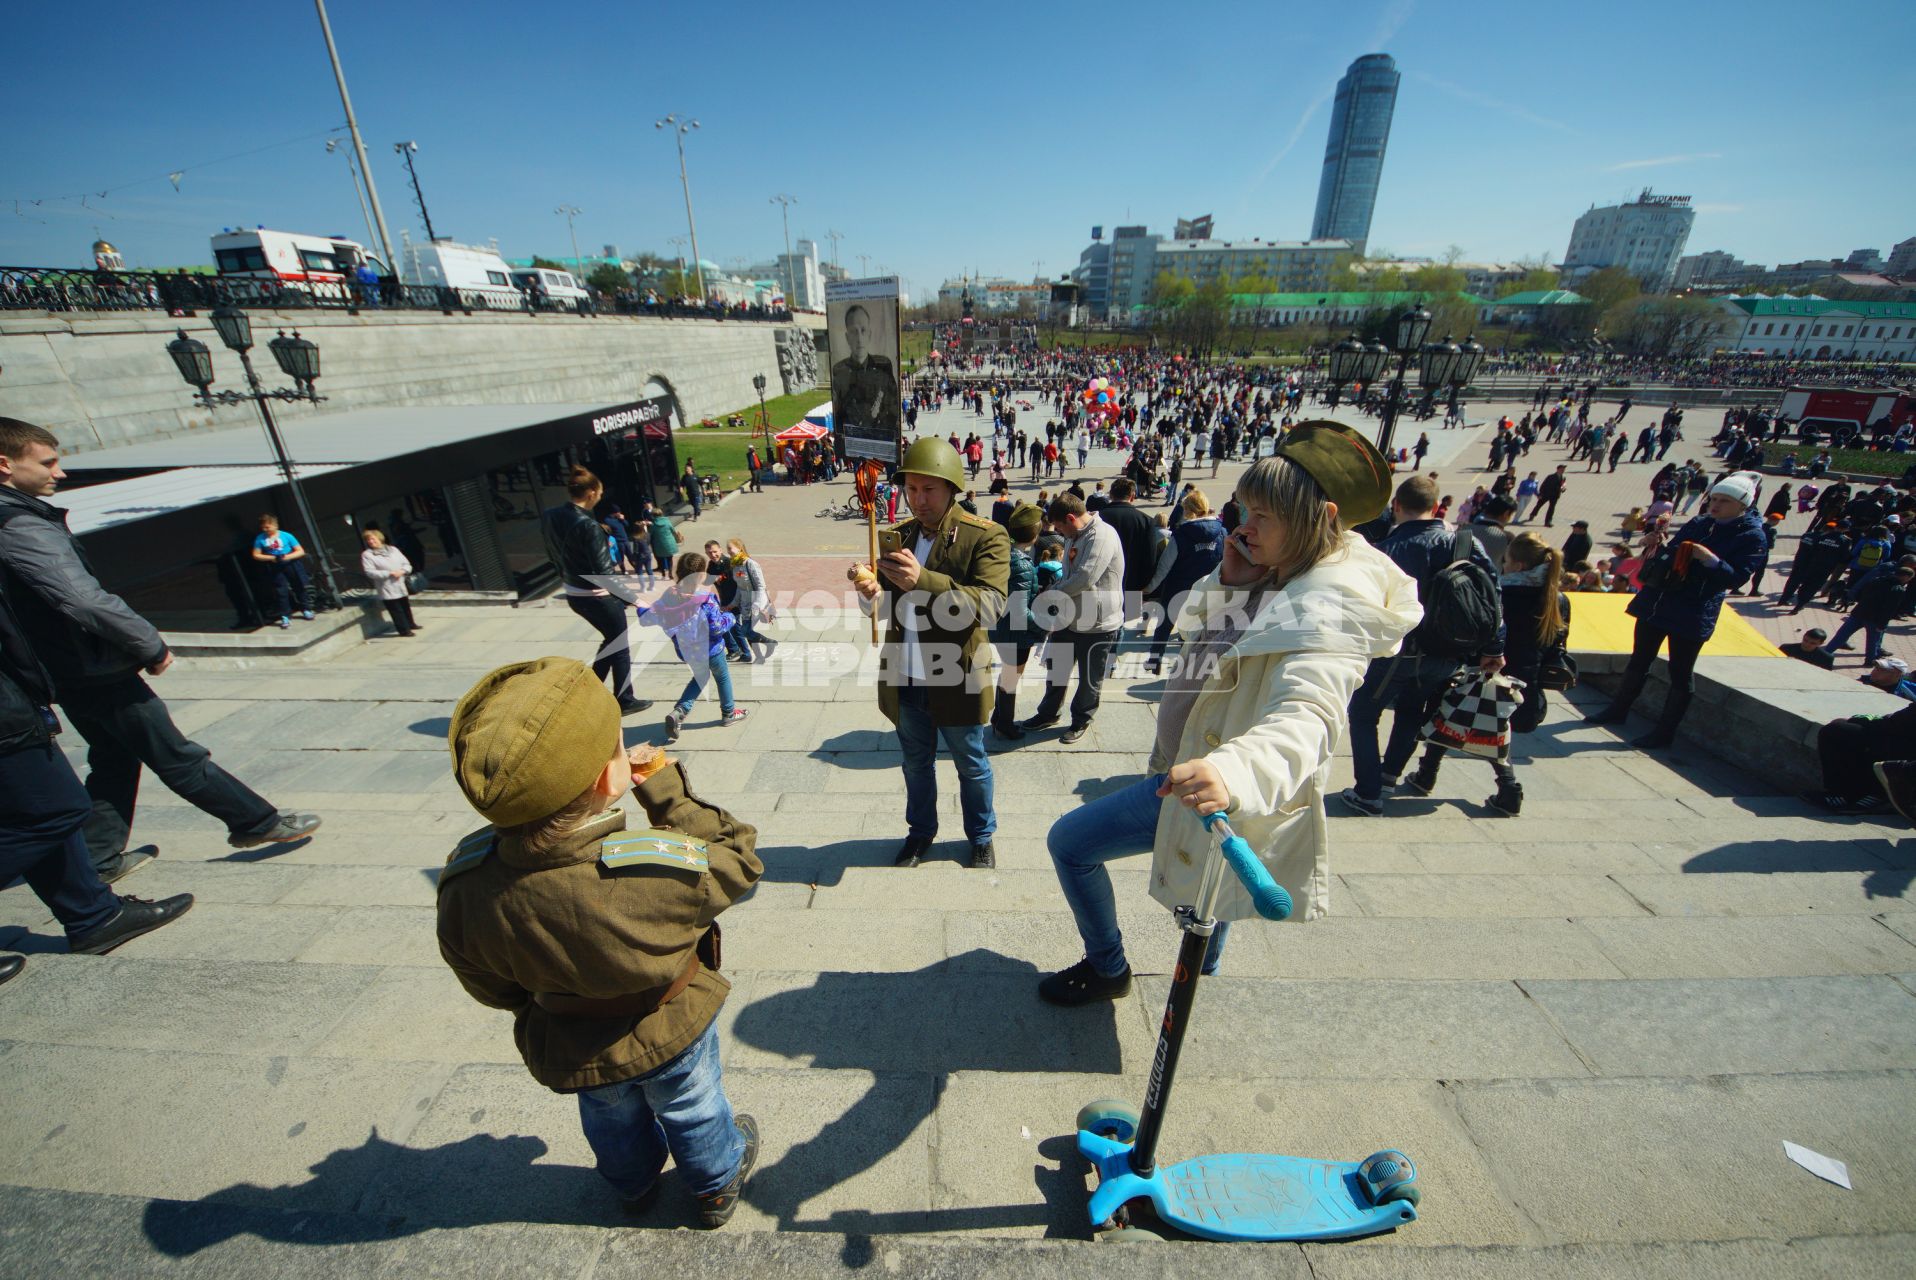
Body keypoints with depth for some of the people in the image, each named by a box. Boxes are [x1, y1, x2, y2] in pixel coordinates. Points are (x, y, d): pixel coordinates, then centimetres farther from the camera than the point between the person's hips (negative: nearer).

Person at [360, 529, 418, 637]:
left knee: (406, 606, 17)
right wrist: (390, 573, -20)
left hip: (400, 585, 5)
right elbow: (370, 572, -14)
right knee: (396, 610, -5)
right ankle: (404, 629, 2)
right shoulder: (366, 555, -4)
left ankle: (410, 624, 34)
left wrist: (402, 571, -12)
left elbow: (407, 564, 10)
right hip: (386, 589, -5)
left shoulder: (393, 549, 10)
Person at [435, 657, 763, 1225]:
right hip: (672, 1034, -3)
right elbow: (738, 857, -22)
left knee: (612, 1119, 35)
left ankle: (634, 1186, 65)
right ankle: (717, 1185, 58)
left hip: (566, 1052, 3)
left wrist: (542, 1001, 10)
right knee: (693, 1111, 29)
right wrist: (663, 783, -21)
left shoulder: (465, 887, -31)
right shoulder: (664, 868, -44)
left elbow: (490, 986, -11)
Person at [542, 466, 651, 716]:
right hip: (599, 597, -8)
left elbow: (553, 556, 10)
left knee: (611, 640, 26)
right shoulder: (588, 526, -25)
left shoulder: (548, 517, -1)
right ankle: (625, 701, 22)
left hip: (573, 595, 8)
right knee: (620, 647, 11)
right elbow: (604, 572, -22)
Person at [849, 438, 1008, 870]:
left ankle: (981, 837, 41)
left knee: (971, 766, 17)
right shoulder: (899, 537, 3)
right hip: (904, 680, 4)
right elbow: (880, 607, 5)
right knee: (915, 764, 22)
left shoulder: (986, 537, -13)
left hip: (955, 681, -4)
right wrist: (868, 589, -20)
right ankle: (920, 832, 45)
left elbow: (990, 605, -26)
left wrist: (923, 580, -38)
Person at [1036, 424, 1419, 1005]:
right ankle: (1206, 959, 65)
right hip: (1198, 761, 10)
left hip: (1206, 781, -10)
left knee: (1069, 841, -5)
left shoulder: (1328, 612, -29)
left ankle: (1106, 968, 23)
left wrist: (1233, 773, -64)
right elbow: (1194, 632, 6)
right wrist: (1229, 583, -13)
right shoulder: (1281, 580, 0)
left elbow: (1304, 719, -45)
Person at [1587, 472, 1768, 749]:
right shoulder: (1699, 524, 7)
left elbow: (1737, 578, -14)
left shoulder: (1751, 536, -8)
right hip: (1656, 603, 5)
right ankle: (1619, 710, 29)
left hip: (1692, 615, -5)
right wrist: (1658, 548, -3)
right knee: (1639, 660, 15)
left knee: (1681, 673, 5)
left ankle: (1665, 732, 14)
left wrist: (1710, 559, -27)